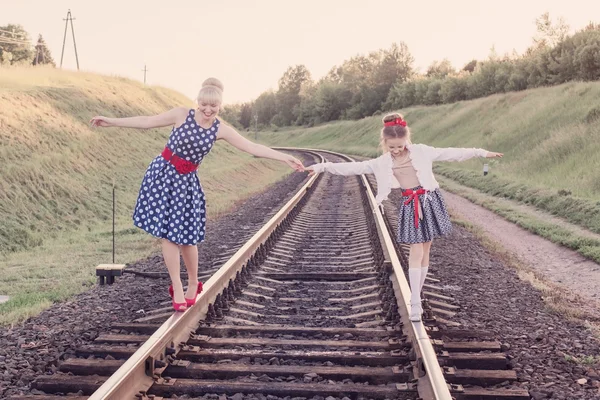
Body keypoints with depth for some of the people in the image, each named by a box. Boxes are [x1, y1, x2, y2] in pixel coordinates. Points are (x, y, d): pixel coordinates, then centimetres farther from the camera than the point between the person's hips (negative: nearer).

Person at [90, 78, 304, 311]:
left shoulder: (220, 130, -3)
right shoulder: (182, 115, -6)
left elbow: (252, 147, -6)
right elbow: (147, 122, 0)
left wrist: (285, 158, -13)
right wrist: (111, 122, 1)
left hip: (186, 181, 1)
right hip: (162, 174, -1)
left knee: (185, 235, 1)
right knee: (167, 234, -2)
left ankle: (193, 284, 24)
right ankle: (177, 290, 7)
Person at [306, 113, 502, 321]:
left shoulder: (421, 151, -3)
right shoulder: (382, 163, 0)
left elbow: (450, 154, 1)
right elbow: (354, 167, -4)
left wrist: (481, 152, 0)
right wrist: (323, 166, -11)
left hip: (430, 201, 0)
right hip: (409, 206, 0)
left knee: (425, 251, 5)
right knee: (416, 252, -7)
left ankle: (416, 297, 16)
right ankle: (415, 302, -4)